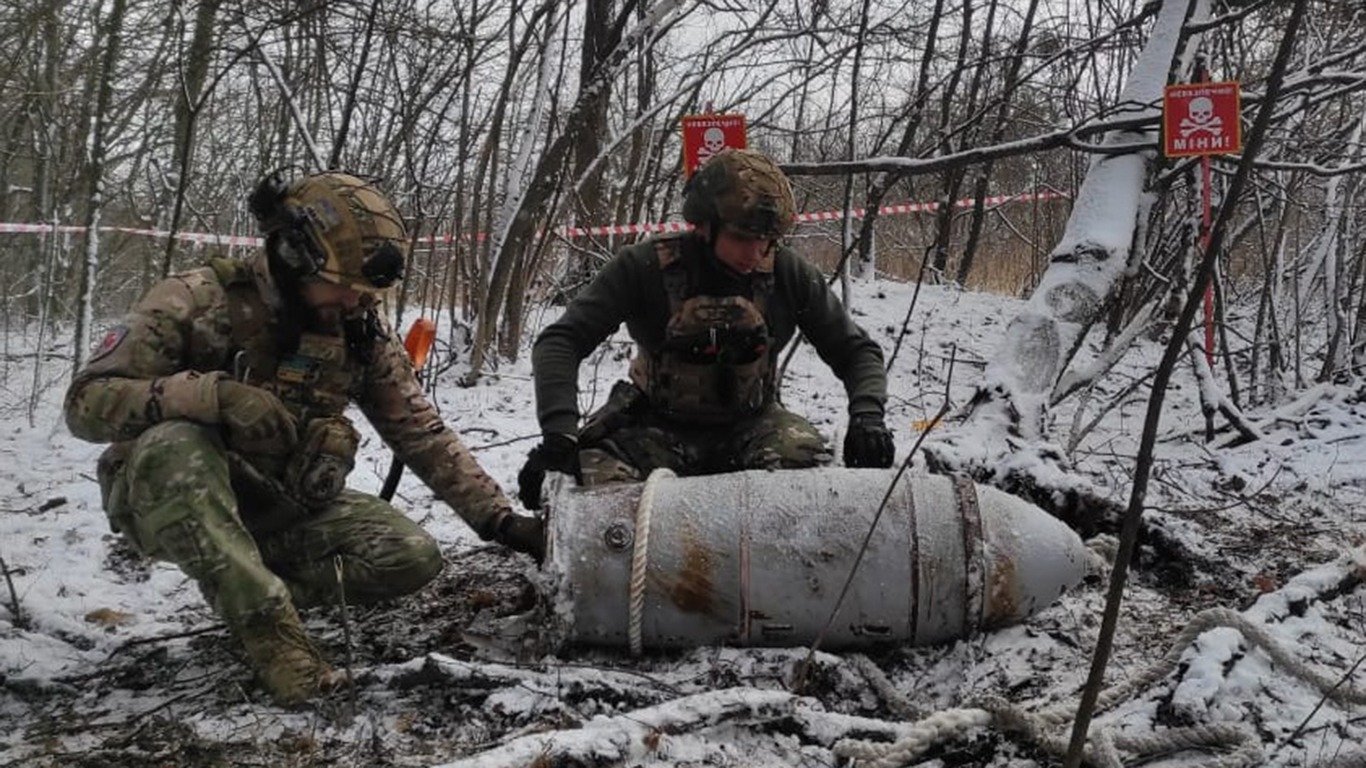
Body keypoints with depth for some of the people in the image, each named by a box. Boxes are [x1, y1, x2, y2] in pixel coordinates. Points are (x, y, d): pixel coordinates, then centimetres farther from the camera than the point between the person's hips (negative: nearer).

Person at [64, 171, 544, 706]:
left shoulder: (362, 333, -1)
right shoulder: (197, 301, -15)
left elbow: (423, 435, 2)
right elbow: (86, 402, -19)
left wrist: (501, 520, -5)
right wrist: (211, 393, -36)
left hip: (282, 509, 4)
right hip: (168, 499, -4)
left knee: (413, 558, -17)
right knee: (175, 446, -39)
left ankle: (244, 591, -5)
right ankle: (266, 623, -32)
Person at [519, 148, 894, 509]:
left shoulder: (788, 274, -9)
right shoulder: (646, 267, -16)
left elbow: (854, 349, 0)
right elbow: (560, 341, -20)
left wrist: (867, 414, -21)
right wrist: (559, 433, -36)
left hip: (750, 424, 1)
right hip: (659, 428, -1)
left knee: (804, 457, -30)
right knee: (595, 477, -30)